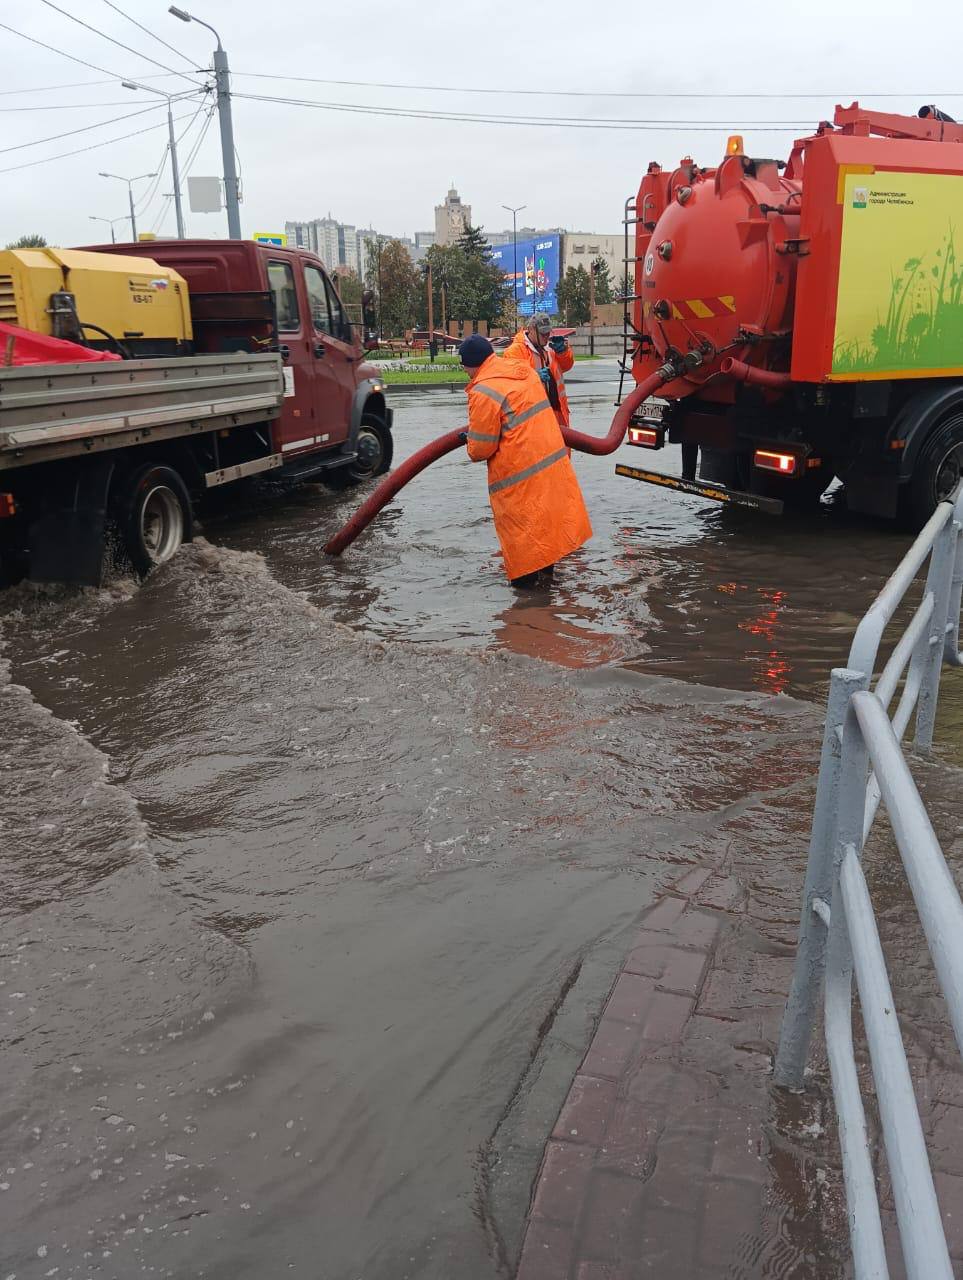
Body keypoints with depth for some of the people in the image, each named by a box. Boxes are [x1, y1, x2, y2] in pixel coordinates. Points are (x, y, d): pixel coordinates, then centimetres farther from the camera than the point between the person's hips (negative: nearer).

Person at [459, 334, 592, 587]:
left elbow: (481, 447, -13)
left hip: (520, 471, -8)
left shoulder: (483, 393, -17)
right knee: (544, 517, 19)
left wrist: (473, 451, 11)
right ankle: (544, 568, 31)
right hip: (552, 457, 9)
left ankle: (529, 576, 10)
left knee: (521, 523, 3)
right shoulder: (522, 370, 9)